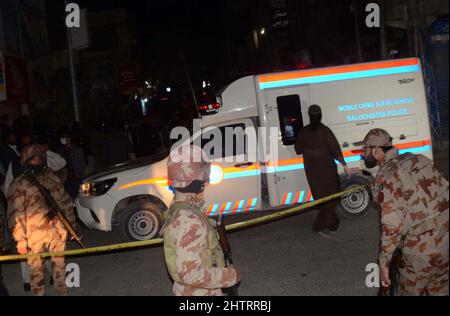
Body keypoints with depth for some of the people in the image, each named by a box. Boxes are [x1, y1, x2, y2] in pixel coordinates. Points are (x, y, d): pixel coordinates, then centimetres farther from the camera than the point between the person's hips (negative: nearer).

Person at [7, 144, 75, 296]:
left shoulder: (52, 178, 9)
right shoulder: (19, 185, -7)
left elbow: (65, 202, 15)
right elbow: (15, 215, -10)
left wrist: (71, 224, 13)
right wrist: (20, 239, -13)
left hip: (58, 232, 4)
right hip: (35, 236, -4)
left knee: (60, 265, 15)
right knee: (37, 271, 4)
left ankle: (63, 292, 31)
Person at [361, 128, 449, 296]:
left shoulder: (386, 177, -14)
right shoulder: (417, 158, 8)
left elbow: (393, 225, -21)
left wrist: (383, 262, -10)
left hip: (423, 249, -7)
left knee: (410, 291, 14)